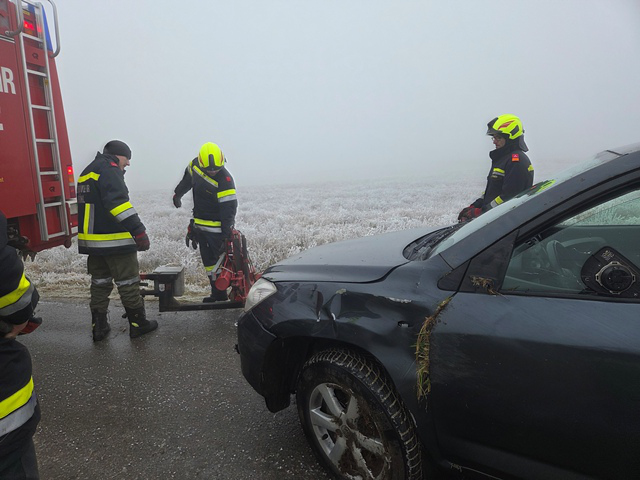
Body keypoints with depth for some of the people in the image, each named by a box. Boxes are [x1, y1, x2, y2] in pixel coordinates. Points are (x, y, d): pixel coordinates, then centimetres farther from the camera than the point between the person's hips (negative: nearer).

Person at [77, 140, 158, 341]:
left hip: (91, 240, 9)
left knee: (100, 282, 15)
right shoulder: (109, 170, -10)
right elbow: (118, 202, -23)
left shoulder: (86, 173, 21)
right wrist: (139, 231, -25)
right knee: (128, 282, 1)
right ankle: (138, 323, 10)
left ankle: (99, 326, 20)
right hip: (115, 240, -9)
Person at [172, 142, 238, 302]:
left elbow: (229, 208, -24)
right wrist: (177, 194, 38)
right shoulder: (195, 165, -1)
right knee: (209, 260, 10)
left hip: (217, 228, -7)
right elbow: (187, 179, 23)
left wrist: (226, 235, -29)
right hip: (200, 226, 7)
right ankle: (218, 294, 19)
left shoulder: (225, 180, -22)